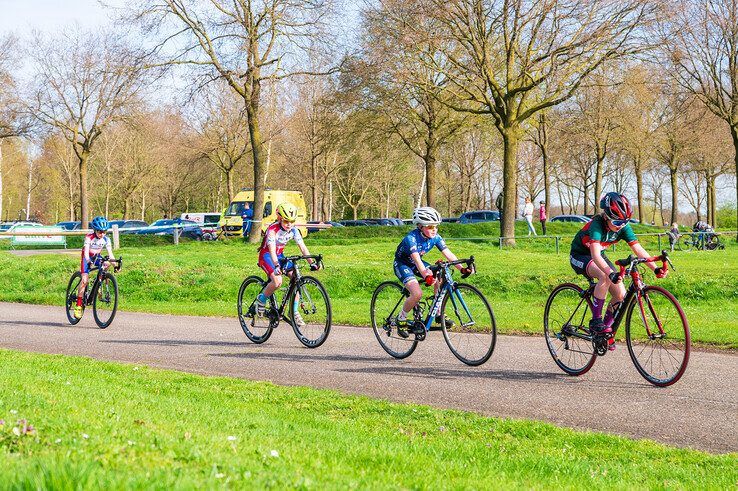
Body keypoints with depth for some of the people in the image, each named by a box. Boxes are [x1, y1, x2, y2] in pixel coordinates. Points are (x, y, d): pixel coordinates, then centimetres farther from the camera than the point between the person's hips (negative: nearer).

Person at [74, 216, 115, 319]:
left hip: (97, 257, 4)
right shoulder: (89, 237, -24)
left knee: (107, 263, -29)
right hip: (87, 258, -4)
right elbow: (86, 251, -35)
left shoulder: (106, 239, -13)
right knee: (85, 280, -21)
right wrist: (89, 261, -54)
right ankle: (78, 305, -17)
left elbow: (110, 253, -17)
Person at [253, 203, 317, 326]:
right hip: (266, 256, -6)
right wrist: (276, 266, -54)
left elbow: (302, 247, -12)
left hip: (280, 255, 6)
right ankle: (261, 299, -2)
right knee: (277, 281, -30)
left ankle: (294, 311, -6)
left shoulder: (294, 230, -10)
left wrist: (312, 262, -25)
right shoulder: (273, 230, -27)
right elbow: (272, 250, -38)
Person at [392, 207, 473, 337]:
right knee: (417, 294, -26)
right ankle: (401, 319, -3)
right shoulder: (411, 238, -32)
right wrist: (426, 276, -59)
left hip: (416, 263, 6)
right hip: (402, 264, -6)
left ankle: (439, 314, 1)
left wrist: (461, 268, -34)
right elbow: (416, 259, -44)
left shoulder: (435, 237, -14)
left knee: (440, 280, -16)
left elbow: (448, 254, -19)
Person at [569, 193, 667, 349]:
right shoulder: (597, 224, -33)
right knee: (605, 277, -36)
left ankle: (606, 329, 10)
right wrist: (611, 273, -60)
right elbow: (595, 255, -45)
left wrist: (655, 268, -32)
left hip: (599, 257, 6)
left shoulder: (623, 227, -16)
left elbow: (638, 250, -18)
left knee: (620, 294, -10)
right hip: (580, 256, -6)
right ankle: (595, 321, -26)